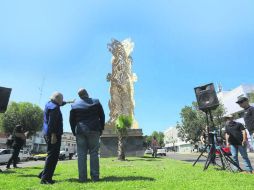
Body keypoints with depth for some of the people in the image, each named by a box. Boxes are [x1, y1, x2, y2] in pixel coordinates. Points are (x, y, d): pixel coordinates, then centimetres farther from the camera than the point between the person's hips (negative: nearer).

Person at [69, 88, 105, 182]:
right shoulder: (96, 102, 5)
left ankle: (82, 177, 4)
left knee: (81, 154, 3)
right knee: (94, 153, 2)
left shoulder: (74, 105, 6)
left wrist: (74, 132, 12)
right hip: (94, 130, 0)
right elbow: (102, 116, 5)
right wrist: (101, 129, 9)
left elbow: (71, 120, 6)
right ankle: (95, 176, 2)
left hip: (80, 131, 1)